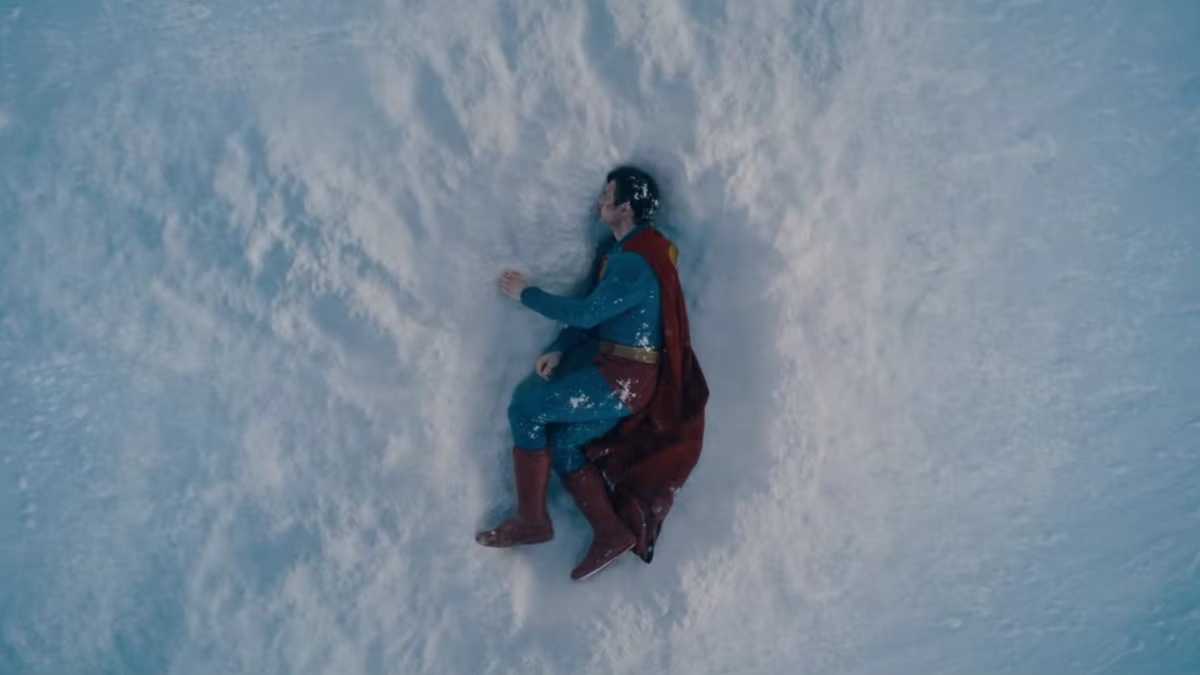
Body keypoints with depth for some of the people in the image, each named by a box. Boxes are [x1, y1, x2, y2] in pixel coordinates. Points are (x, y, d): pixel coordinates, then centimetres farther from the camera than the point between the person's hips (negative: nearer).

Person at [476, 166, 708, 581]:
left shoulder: (636, 263, -21)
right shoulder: (616, 249, 12)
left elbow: (586, 313, -21)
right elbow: (591, 311, 14)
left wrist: (526, 294, -9)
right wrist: (559, 351, 0)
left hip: (623, 379, -10)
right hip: (611, 368, 10)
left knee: (525, 407, -13)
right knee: (565, 446, 7)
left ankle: (531, 520, -3)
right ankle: (611, 534, 11)